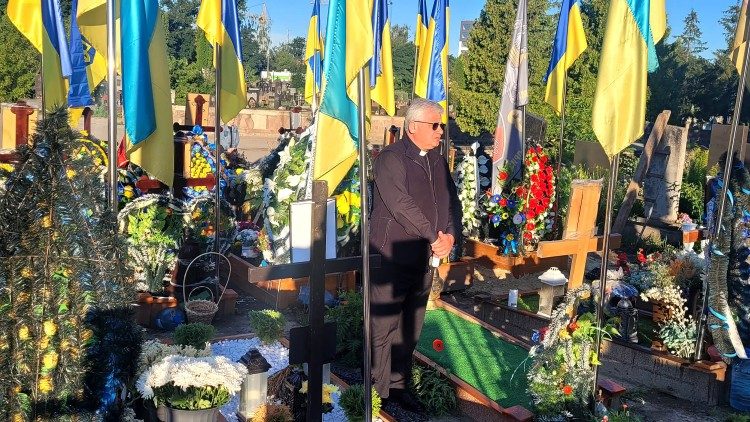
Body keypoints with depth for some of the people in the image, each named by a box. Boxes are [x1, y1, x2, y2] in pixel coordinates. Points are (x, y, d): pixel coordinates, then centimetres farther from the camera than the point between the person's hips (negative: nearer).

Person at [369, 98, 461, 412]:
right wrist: (434, 238, -14)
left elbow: (452, 202, 13)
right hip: (391, 259, -7)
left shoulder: (438, 161, 13)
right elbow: (402, 206, -19)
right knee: (383, 328, 0)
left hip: (425, 258, 7)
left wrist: (450, 235, -6)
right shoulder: (390, 159, -11)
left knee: (410, 330, 13)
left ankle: (398, 385, 25)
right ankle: (377, 392, 10)